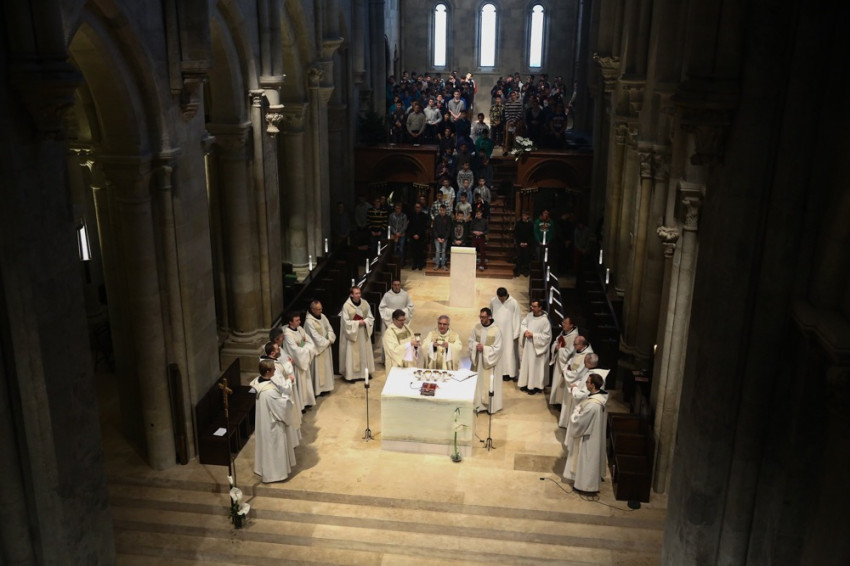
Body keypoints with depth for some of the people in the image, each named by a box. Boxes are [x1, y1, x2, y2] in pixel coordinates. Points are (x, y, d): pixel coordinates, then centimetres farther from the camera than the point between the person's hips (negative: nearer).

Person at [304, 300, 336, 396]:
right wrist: (327, 342, -15)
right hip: (317, 348, -8)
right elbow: (315, 336, -20)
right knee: (318, 368, 0)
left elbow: (329, 329, 6)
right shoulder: (309, 321, -19)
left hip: (326, 346, 8)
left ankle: (326, 386, 25)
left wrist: (330, 339, -11)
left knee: (326, 366, 14)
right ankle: (319, 388, 9)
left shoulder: (323, 317, 5)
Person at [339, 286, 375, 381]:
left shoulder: (365, 303, -1)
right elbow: (346, 322, -13)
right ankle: (351, 374, 7)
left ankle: (365, 372, 24)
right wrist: (358, 323, -16)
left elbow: (370, 318, 4)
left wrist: (364, 322, -15)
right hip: (351, 332, -5)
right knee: (352, 354, -1)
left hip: (364, 332, 5)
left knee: (364, 352, 12)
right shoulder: (346, 306, -14)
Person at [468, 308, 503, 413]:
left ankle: (491, 406, 13)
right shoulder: (477, 327, 0)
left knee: (489, 383, 1)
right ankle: (477, 403, 23)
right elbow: (471, 341, 6)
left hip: (489, 360, -4)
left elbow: (497, 348, -13)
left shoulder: (496, 330, -14)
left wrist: (484, 348, -20)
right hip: (477, 359, 4)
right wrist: (476, 345, -15)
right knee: (477, 382, 10)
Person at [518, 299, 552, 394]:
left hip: (537, 347, -6)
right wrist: (525, 331, -16)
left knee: (535, 365, 4)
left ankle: (535, 386, 17)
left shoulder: (545, 320, -20)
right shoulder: (529, 315, 0)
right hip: (527, 345, 7)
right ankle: (526, 383, 30)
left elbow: (547, 336, -18)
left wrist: (533, 335, -21)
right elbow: (523, 325, 6)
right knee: (526, 364, 15)